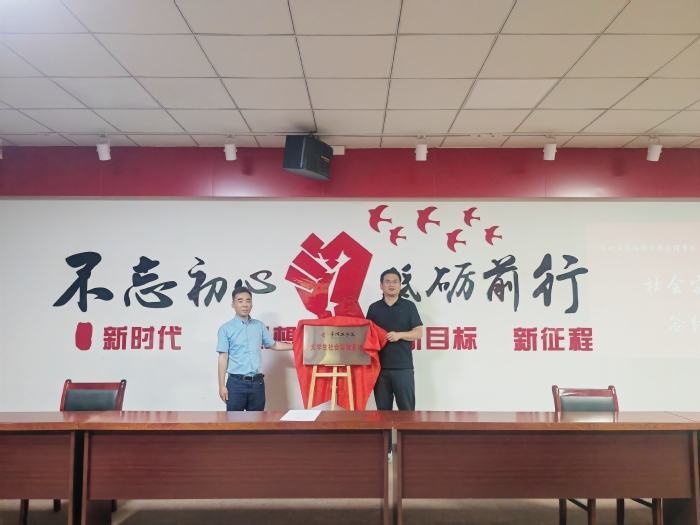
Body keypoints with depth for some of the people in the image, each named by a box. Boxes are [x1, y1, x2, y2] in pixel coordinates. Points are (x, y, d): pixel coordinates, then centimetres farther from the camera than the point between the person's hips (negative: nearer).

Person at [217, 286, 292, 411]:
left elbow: (272, 344, 20)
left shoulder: (259, 326, 8)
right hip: (236, 383, -3)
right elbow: (223, 358, -4)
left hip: (257, 382, 4)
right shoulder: (226, 329, -2)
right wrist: (222, 385, -7)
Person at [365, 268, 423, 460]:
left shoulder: (408, 306, 3)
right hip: (380, 367, 2)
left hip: (403, 367, -2)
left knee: (407, 409, 1)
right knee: (383, 410, 8)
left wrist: (399, 334, -16)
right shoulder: (374, 308, 8)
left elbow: (418, 333, -1)